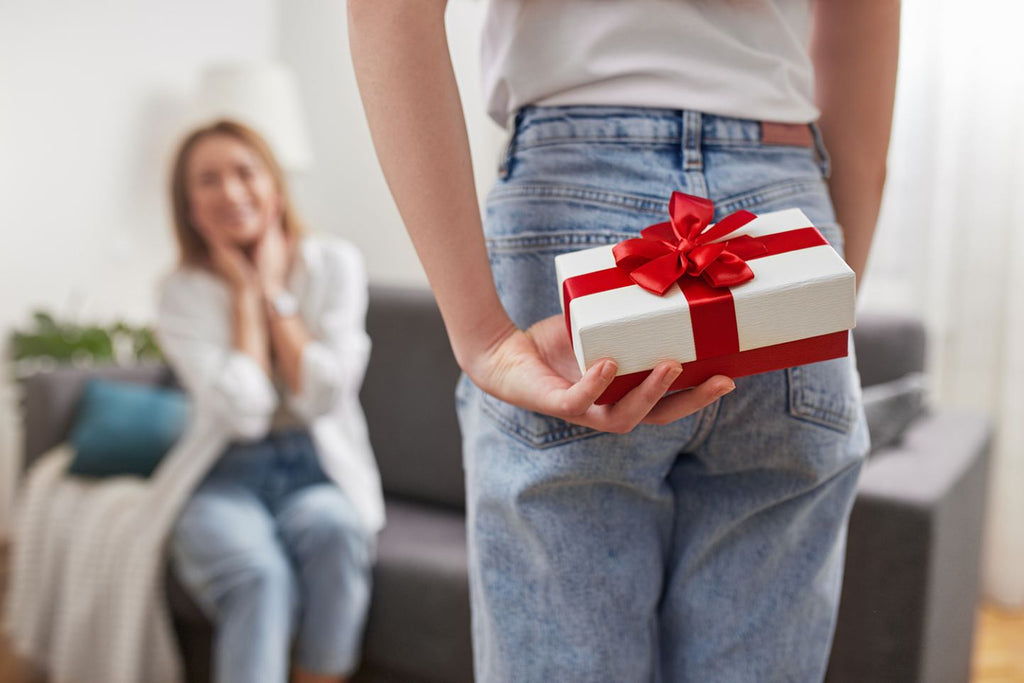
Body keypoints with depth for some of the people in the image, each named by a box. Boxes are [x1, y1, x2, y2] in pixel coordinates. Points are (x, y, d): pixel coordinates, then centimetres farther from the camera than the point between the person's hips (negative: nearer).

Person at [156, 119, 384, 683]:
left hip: (319, 471, 1)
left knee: (332, 529, -34)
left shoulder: (334, 264, 1)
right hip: (227, 478, -1)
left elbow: (322, 396, -10)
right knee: (259, 569, -33)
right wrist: (245, 293, -8)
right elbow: (242, 411, -15)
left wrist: (275, 291, -8)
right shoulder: (183, 293, 0)